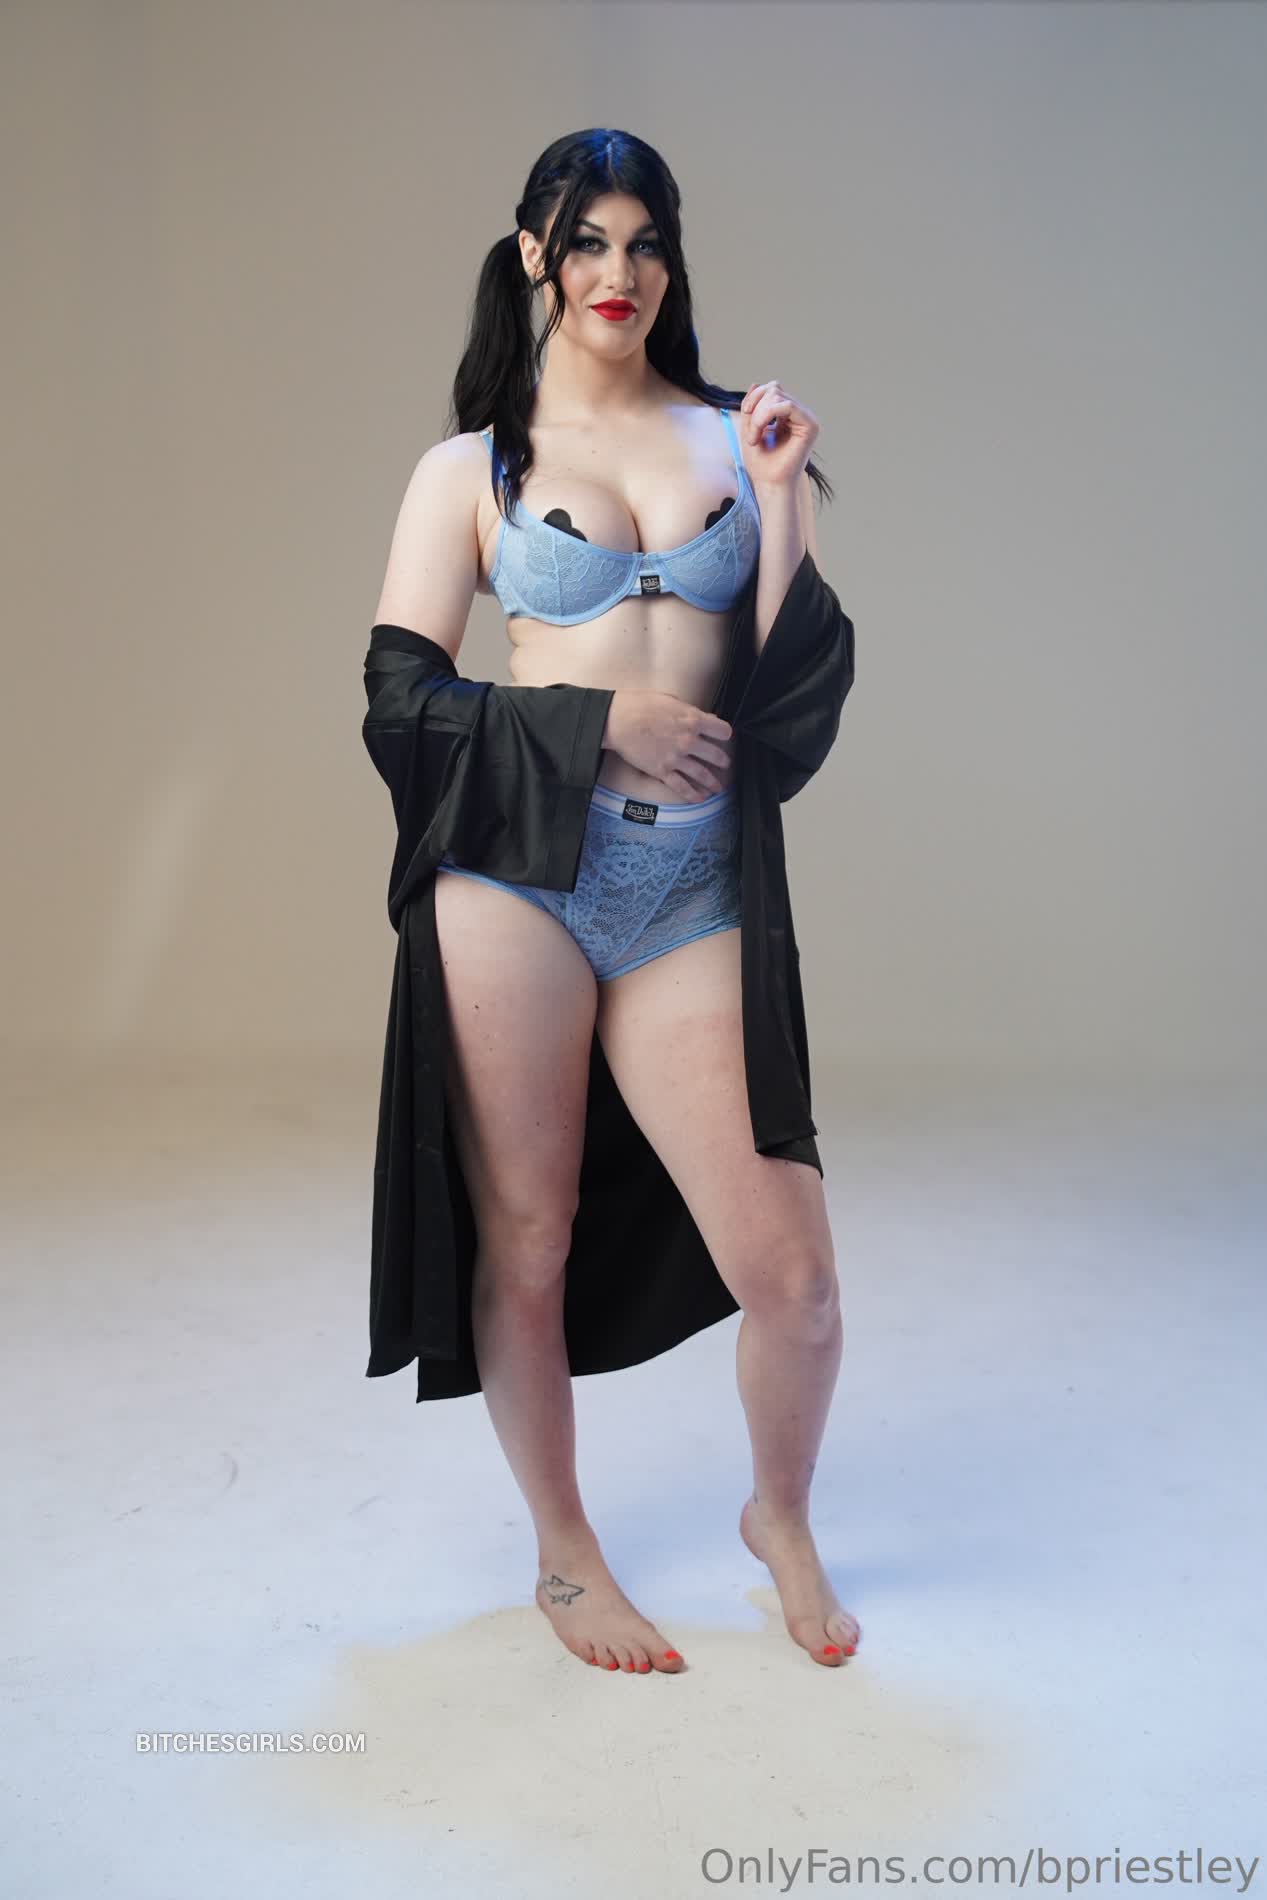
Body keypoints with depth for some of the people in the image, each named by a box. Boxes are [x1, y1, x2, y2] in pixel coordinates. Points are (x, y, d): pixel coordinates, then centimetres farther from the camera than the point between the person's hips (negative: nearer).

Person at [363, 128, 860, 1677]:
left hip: (695, 894, 2)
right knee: (524, 1244, 8)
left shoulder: (734, 440, 14)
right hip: (517, 871, -1)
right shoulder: (471, 468, 9)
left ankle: (780, 1517, 31)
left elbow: (803, 685, 8)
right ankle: (564, 1558, 32)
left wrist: (782, 497, -2)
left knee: (791, 1277, -1)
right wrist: (600, 720, -6)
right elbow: (399, 698, 2)